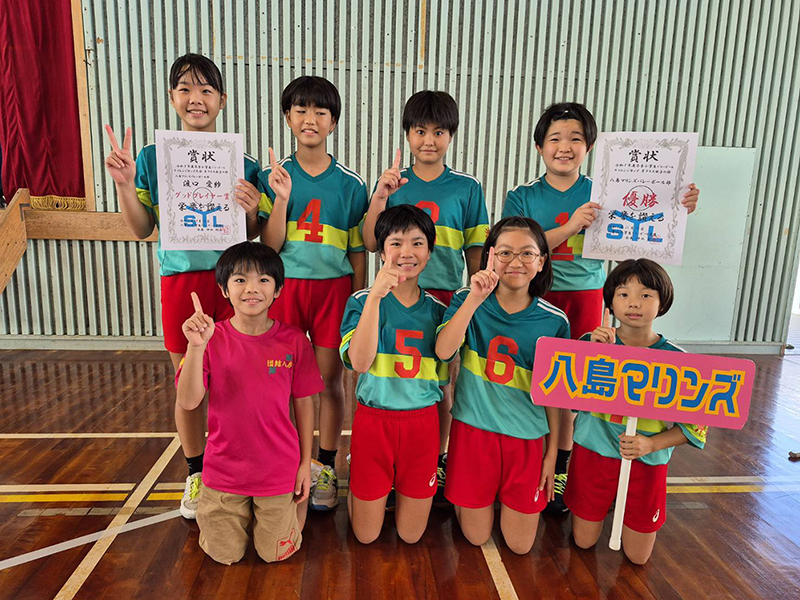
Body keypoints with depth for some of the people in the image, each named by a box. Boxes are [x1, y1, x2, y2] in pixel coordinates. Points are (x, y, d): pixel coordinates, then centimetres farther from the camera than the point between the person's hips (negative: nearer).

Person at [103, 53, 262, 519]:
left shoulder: (243, 162, 1)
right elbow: (142, 230, 3)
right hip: (180, 281, 1)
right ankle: (196, 474, 32)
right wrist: (124, 184, -11)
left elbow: (254, 236, 4)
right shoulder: (152, 158, 3)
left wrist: (252, 211, -17)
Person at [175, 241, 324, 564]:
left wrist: (305, 463, 0)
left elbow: (303, 403, -3)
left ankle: (295, 501, 39)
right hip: (224, 470, 1)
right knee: (225, 555, 15)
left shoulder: (294, 340, -11)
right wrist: (195, 346, -35)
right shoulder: (212, 338, -12)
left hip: (278, 470, -1)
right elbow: (187, 402, -21)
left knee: (275, 553, 12)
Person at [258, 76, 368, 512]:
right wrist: (282, 199, -17)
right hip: (286, 286, 1)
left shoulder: (349, 184, 0)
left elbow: (357, 251, 3)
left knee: (330, 378, 6)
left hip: (333, 286, 0)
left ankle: (325, 468, 23)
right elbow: (270, 247, -4)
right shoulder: (273, 177, 2)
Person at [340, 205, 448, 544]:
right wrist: (375, 296, -29)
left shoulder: (437, 310, 2)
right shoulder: (362, 301, -7)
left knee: (411, 535, 14)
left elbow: (444, 378, 9)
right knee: (366, 536, 12)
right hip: (373, 419, -2)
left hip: (423, 422, 3)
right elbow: (360, 362, -24)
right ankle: (355, 477, 38)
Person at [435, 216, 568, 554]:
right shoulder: (468, 302, -6)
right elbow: (443, 351, -24)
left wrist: (552, 452, 5)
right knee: (476, 537, 11)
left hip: (527, 437, 1)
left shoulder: (554, 321, -4)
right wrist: (475, 298, -30)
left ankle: (506, 497, 39)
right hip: (473, 428, -1)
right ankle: (462, 501, 41)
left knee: (520, 545, 12)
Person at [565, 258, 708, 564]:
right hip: (593, 453, 1)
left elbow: (693, 424, -6)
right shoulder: (591, 342, -10)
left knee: (637, 557, 14)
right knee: (583, 542, 15)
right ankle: (606, 503, 44)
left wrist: (651, 444, -22)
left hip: (646, 462, 0)